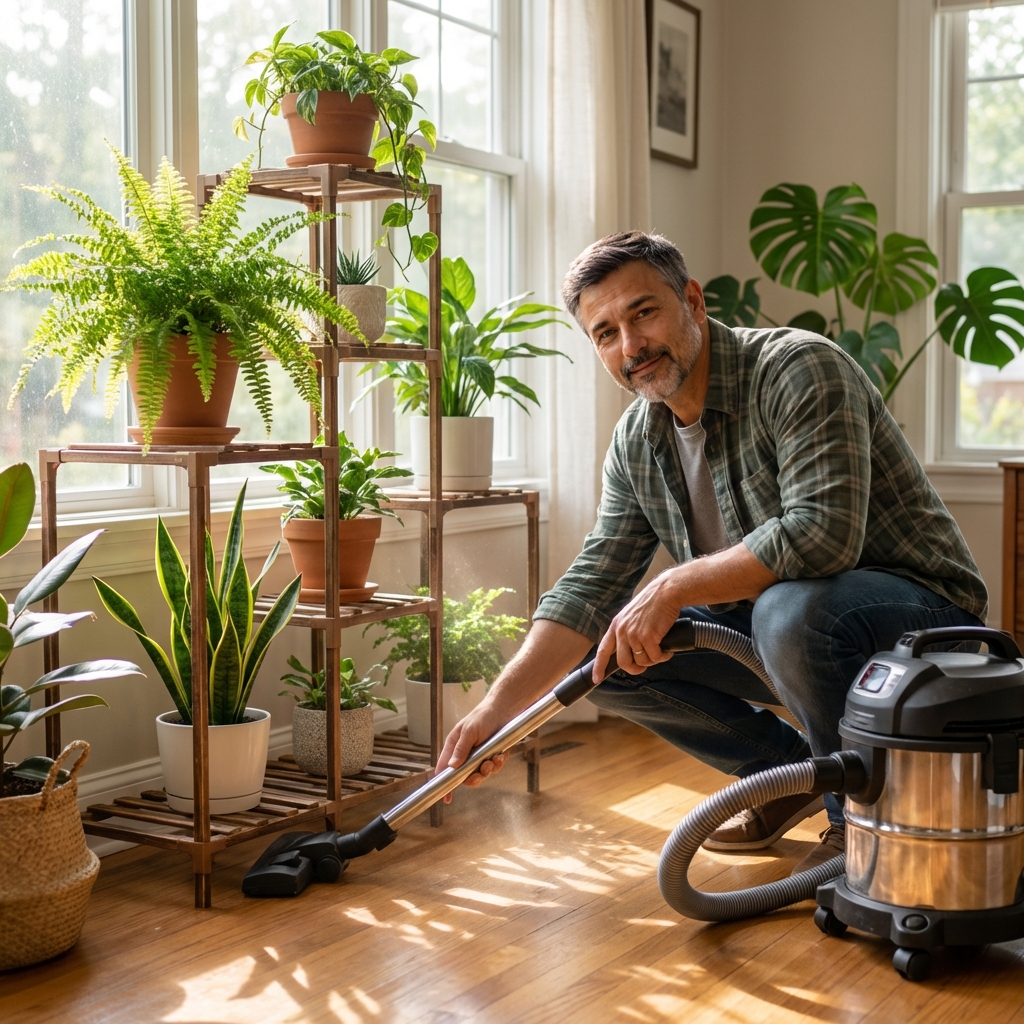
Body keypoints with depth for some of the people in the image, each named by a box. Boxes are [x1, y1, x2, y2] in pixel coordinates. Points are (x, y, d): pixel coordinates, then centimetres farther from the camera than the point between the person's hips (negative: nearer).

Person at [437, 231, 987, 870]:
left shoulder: (800, 369, -22)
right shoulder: (637, 443, 1)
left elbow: (822, 534, -34)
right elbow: (590, 587, 0)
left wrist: (673, 587, -27)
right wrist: (497, 710, -10)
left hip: (920, 605, -7)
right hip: (767, 621, 8)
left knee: (792, 608, -38)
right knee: (605, 652, -2)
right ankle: (790, 771, 14)